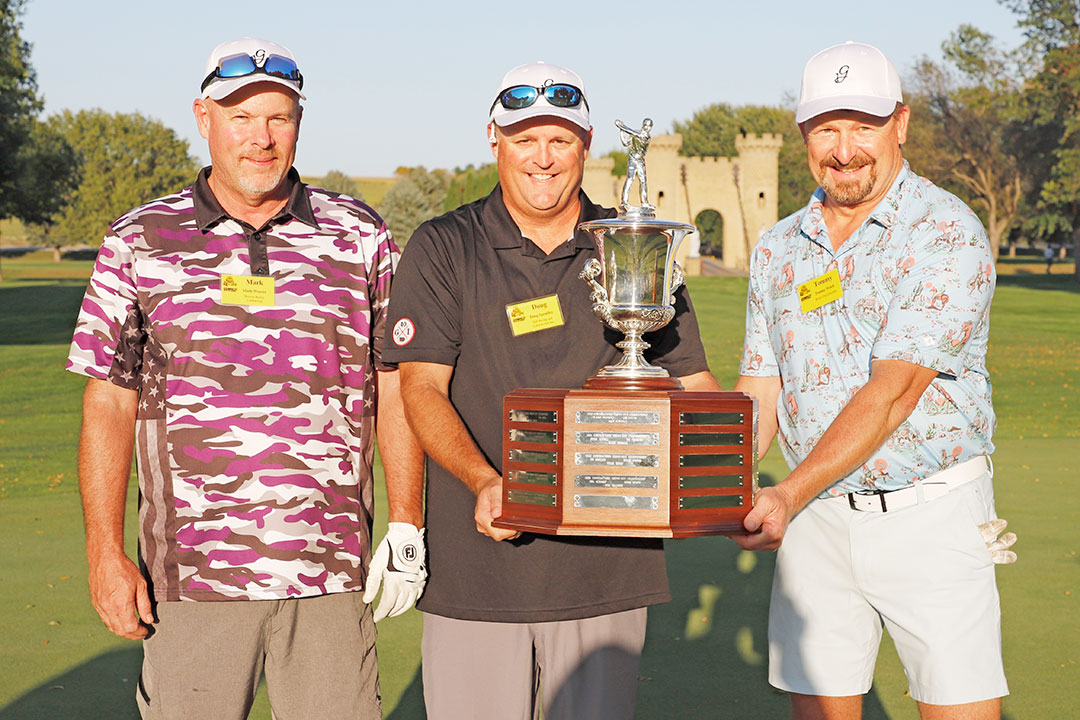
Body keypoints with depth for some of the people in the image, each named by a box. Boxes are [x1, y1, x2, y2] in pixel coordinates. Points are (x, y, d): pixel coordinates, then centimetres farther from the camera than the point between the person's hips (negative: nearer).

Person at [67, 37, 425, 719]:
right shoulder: (140, 242, 5)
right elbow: (109, 402, 5)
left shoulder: (359, 234, 6)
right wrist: (106, 554, 0)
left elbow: (393, 386, 10)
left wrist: (406, 526, 5)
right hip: (192, 575, 0)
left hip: (331, 576, 1)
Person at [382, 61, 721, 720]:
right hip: (476, 565, -2)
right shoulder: (443, 251, 3)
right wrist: (484, 481, -23)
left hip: (607, 568, 2)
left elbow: (693, 383, 12)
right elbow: (422, 389, -6)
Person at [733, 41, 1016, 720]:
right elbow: (759, 396, 10)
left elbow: (894, 389, -18)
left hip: (930, 517, -4)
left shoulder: (948, 233, -10)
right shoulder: (778, 249, 10)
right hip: (816, 519, 5)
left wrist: (790, 494, -26)